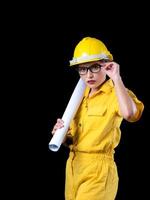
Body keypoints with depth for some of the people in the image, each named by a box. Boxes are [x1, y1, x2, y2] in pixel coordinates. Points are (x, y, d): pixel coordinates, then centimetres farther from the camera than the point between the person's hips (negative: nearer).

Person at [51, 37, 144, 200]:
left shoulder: (115, 94, -9)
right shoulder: (80, 96, 13)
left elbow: (129, 114, -34)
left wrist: (116, 78, -26)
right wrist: (63, 135, -4)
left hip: (98, 170, -7)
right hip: (73, 166, 7)